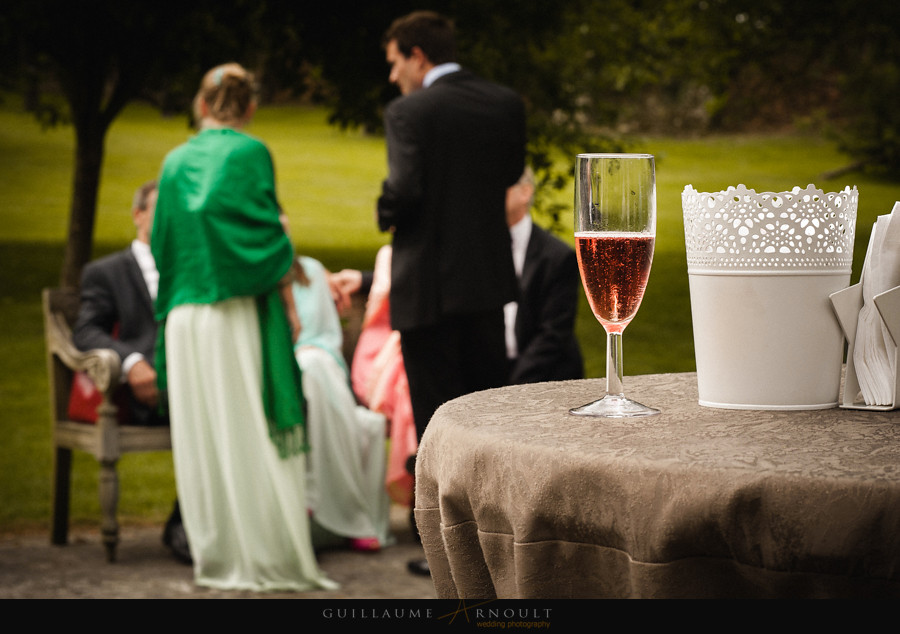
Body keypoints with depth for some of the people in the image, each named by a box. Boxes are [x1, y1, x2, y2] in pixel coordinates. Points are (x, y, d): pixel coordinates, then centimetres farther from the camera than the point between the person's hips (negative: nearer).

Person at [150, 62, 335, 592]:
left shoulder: (175, 161, 10)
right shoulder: (249, 153, -6)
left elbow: (163, 243, 14)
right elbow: (267, 236, -10)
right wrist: (290, 307, -3)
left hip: (184, 318, 5)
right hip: (240, 316, -5)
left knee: (203, 437, 7)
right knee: (251, 436, -3)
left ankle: (215, 557, 10)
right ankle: (268, 557, -3)